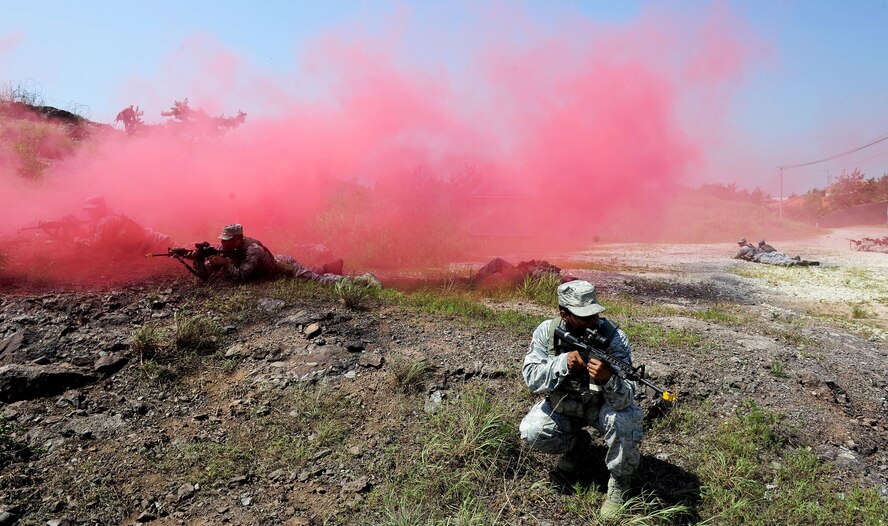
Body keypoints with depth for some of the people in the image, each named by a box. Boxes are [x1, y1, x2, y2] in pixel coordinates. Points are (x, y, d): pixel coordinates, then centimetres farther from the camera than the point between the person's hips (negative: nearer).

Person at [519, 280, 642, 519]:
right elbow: (532, 378, -25)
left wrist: (608, 379, -56)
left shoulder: (614, 337, -27)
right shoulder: (547, 331, -20)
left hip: (603, 405, -1)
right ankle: (576, 444, 13)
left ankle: (619, 482, -3)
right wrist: (564, 362, -41)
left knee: (622, 419, -33)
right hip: (562, 406, 2)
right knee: (531, 432, -21)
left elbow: (625, 399, -33)